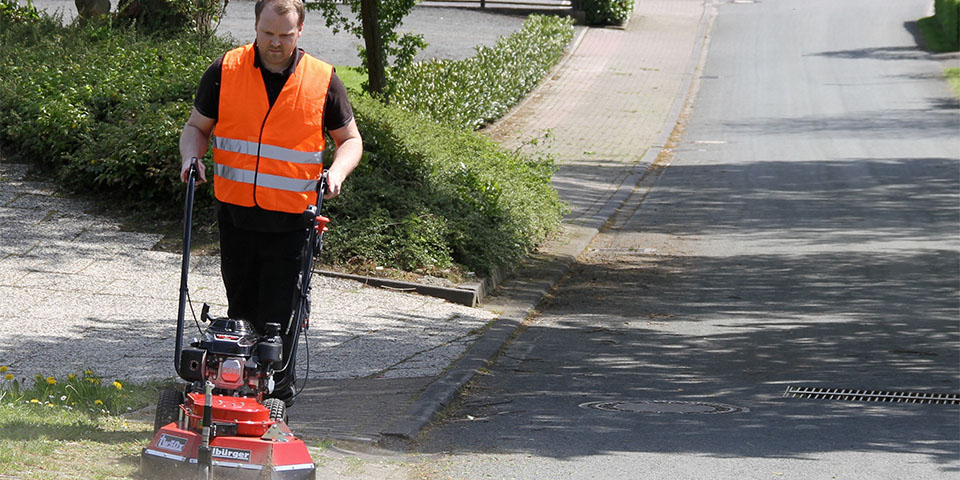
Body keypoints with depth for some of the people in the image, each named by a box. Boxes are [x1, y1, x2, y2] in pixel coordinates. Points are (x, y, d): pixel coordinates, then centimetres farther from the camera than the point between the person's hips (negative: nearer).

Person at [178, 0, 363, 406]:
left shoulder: (322, 81, -1)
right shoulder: (224, 72, 1)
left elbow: (350, 138, 9)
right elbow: (197, 127, 11)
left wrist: (337, 171, -11)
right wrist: (191, 156, -9)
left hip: (291, 220, -2)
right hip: (237, 215, 2)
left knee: (279, 315, -4)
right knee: (241, 309, 12)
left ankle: (278, 393, 3)